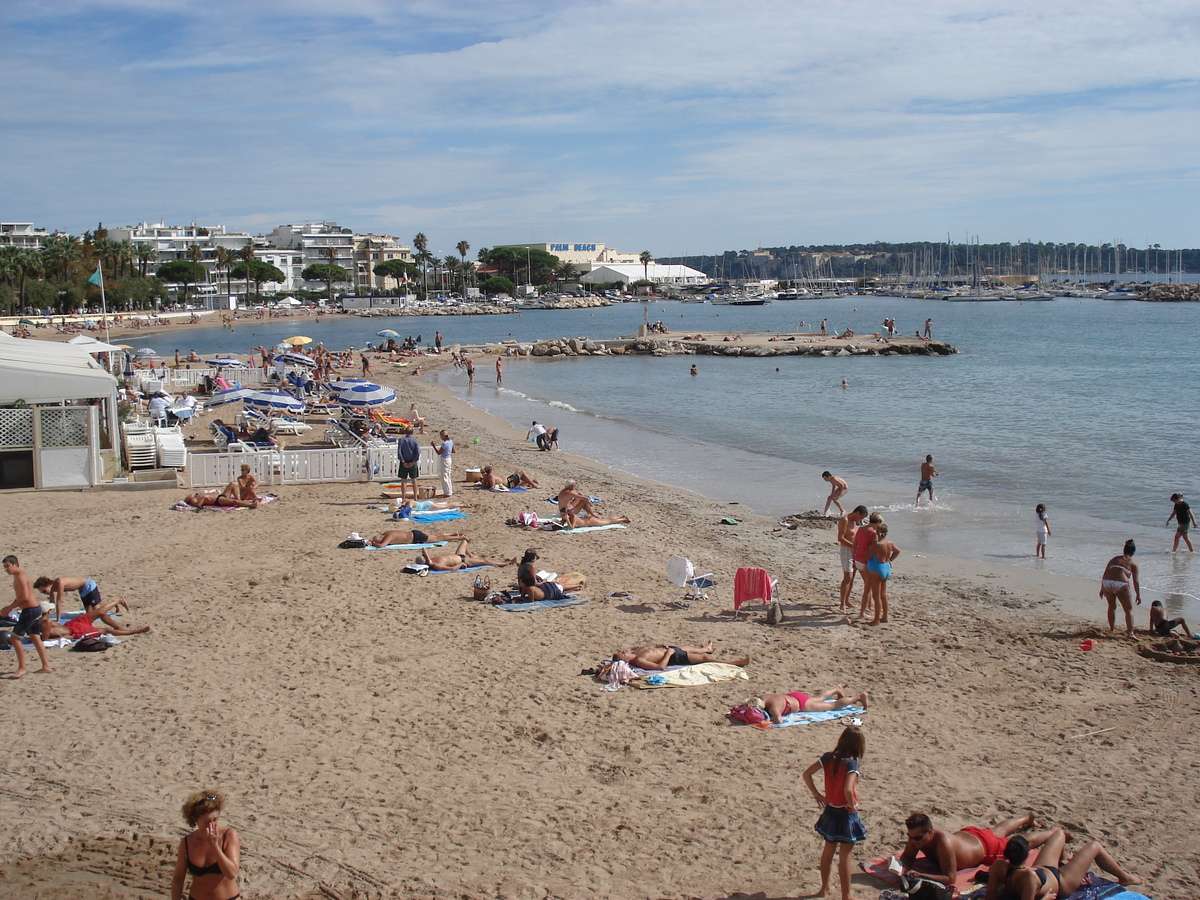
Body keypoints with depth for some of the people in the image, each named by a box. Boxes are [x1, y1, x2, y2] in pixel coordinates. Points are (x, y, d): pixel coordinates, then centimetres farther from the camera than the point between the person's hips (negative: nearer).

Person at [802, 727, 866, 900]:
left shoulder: (828, 758, -5)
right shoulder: (851, 764, -22)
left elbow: (807, 774, 0)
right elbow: (848, 790, -34)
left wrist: (816, 794, 7)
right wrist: (852, 806, -17)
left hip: (830, 811, 6)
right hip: (846, 814, -6)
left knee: (828, 850, 21)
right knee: (845, 855, 4)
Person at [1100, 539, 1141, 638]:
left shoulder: (1114, 559, 22)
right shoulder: (1133, 563, 11)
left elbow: (1104, 575, 20)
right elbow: (1135, 581, 6)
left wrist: (1102, 589, 26)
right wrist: (1138, 595, 11)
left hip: (1107, 584, 4)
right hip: (1121, 585, -4)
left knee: (1112, 606, 27)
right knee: (1129, 609, 5)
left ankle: (1112, 628, 36)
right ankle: (1130, 632, -7)